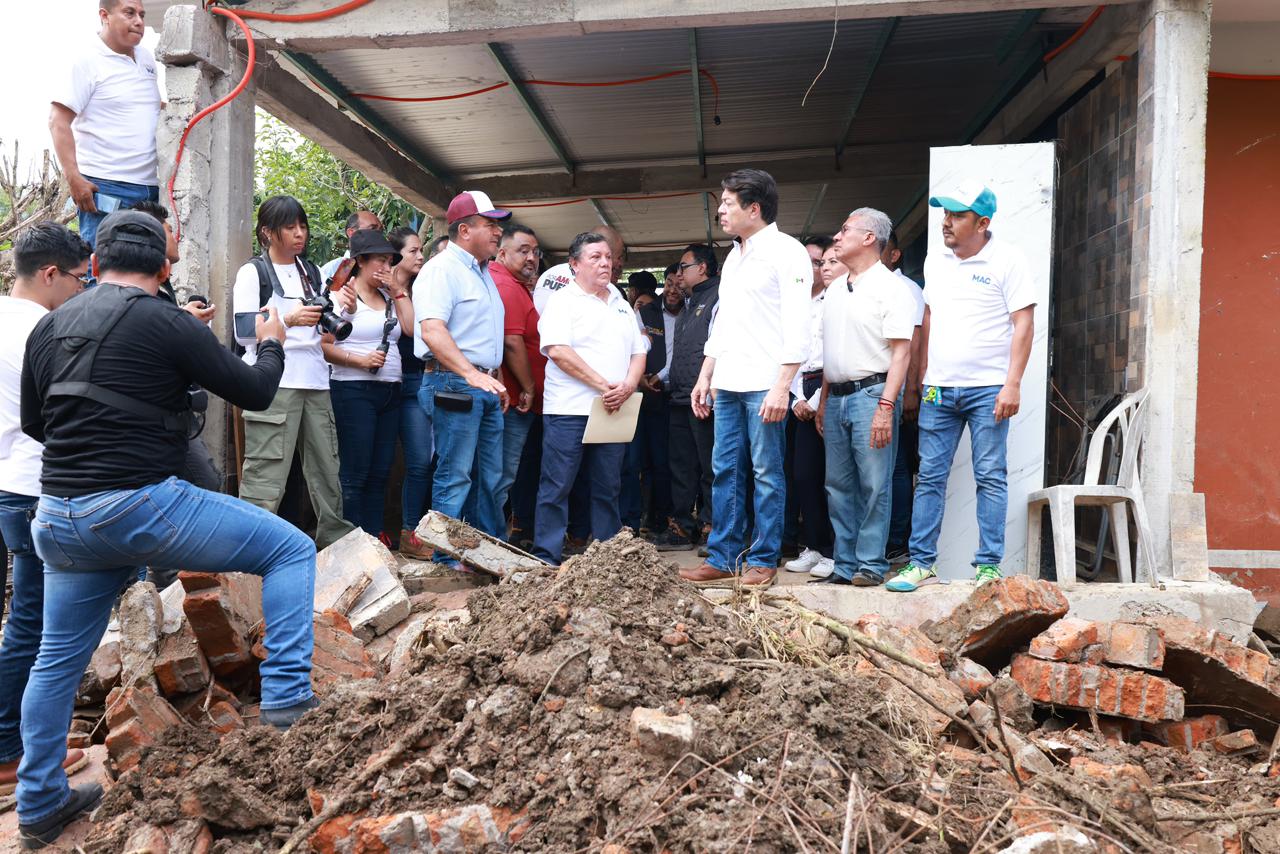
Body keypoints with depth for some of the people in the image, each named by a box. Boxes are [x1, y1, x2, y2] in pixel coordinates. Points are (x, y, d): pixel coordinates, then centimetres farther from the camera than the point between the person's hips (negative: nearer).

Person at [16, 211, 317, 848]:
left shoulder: (49, 326, 11)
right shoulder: (166, 323, -8)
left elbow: (33, 422, 20)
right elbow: (254, 392, -3)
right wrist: (271, 344, 17)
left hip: (57, 518, 7)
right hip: (139, 505, -7)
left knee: (59, 658, 21)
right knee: (291, 550, 3)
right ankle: (287, 696, -2)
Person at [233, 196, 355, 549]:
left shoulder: (311, 272, 18)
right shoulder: (253, 272, 1)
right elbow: (243, 334, -6)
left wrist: (345, 310, 2)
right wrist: (288, 320, -20)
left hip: (315, 381, 6)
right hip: (273, 383, -6)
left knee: (326, 468, 7)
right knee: (266, 474, -10)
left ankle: (336, 541, 17)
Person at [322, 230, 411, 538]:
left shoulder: (389, 296, 17)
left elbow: (412, 328, 4)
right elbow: (323, 346, -10)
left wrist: (398, 290, 3)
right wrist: (360, 360, -17)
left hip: (389, 391, 7)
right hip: (354, 390, -7)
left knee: (380, 470, 10)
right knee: (354, 472, -4)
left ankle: (375, 535, 17)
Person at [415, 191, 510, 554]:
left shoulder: (483, 273, 20)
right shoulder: (442, 269, -10)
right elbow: (432, 331, -22)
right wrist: (471, 374, -30)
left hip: (485, 387, 9)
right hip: (454, 384, -9)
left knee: (491, 478, 13)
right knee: (455, 478, -5)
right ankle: (449, 561, 3)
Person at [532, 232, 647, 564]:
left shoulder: (622, 305, 19)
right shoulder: (562, 301, -1)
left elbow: (638, 352, 16)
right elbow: (557, 350, -15)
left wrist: (628, 387, -5)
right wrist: (603, 384, -16)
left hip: (613, 412, 6)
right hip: (568, 411, -6)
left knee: (608, 489, 11)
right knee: (556, 487, -3)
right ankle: (546, 559, 3)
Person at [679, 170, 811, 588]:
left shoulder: (786, 251, -6)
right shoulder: (733, 257, 20)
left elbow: (797, 326, -13)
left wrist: (782, 386, -19)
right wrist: (705, 376, 19)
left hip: (765, 385, -8)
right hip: (728, 384, 8)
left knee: (767, 473, 0)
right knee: (725, 471, 8)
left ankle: (763, 559, 9)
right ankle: (722, 558, 15)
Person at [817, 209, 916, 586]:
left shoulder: (890, 287, -5)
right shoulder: (836, 288, 18)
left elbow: (901, 352, -12)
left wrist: (886, 406, -20)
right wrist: (823, 400, 17)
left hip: (871, 393, -7)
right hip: (836, 396, 8)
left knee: (874, 486, -3)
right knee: (839, 486, 9)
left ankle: (871, 564, 5)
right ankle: (846, 565, 16)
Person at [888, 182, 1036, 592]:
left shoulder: (1006, 261, -4)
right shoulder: (935, 261, 12)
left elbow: (1023, 324, -7)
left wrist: (1012, 385, -14)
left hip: (988, 389, -5)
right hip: (938, 389, 5)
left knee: (990, 477, 0)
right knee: (930, 477, 4)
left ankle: (988, 565, 7)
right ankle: (921, 563, 10)